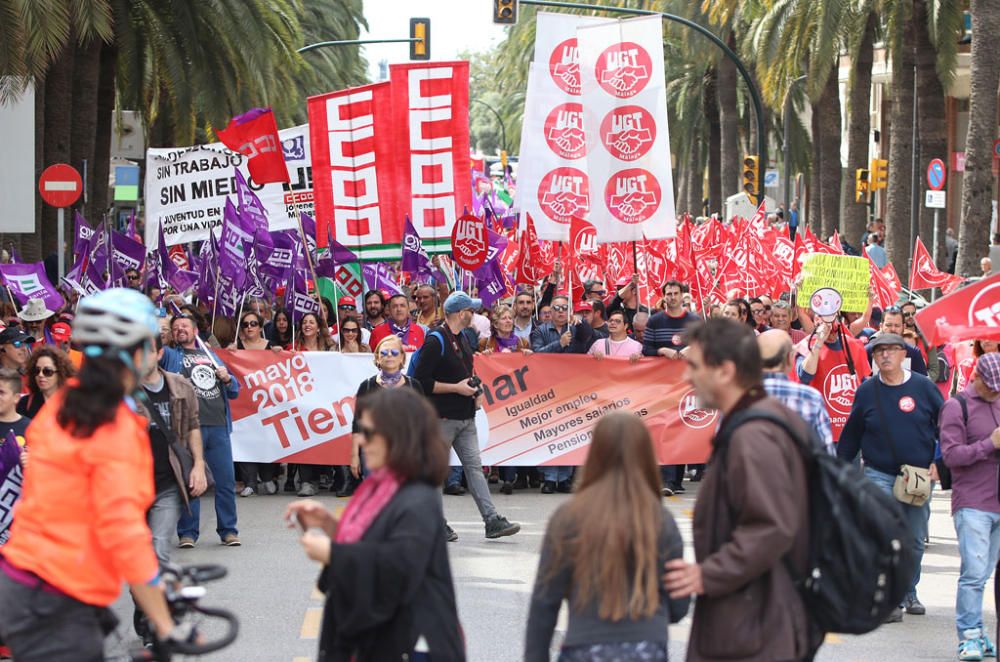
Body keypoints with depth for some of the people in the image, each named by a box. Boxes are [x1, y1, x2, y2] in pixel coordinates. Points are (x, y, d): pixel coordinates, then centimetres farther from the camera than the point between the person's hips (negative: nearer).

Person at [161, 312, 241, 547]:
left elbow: (234, 391, 24)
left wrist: (227, 379, 4)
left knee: (226, 480, 2)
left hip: (219, 425, 3)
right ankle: (187, 533, 3)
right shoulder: (170, 355, 14)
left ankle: (228, 530, 10)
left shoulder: (211, 356, 24)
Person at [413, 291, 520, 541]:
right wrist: (456, 388, -16)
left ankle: (492, 521, -2)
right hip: (443, 417, -8)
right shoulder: (435, 341, -13)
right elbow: (422, 381, -17)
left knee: (474, 466, 3)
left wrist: (473, 387, 9)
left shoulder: (462, 339, 15)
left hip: (466, 416, 8)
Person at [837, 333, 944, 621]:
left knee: (915, 540, 11)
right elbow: (851, 435, 8)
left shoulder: (924, 387, -2)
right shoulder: (866, 391, 0)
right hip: (879, 475, -1)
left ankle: (909, 593, 28)